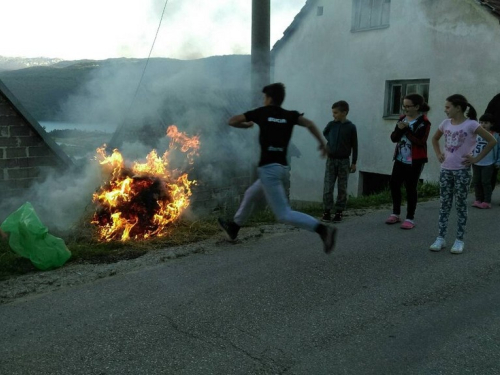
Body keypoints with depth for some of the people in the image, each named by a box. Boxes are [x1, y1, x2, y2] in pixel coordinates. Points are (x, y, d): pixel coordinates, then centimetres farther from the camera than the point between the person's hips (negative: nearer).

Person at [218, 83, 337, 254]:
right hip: (282, 169, 7)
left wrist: (247, 125, 26)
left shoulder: (262, 112, 1)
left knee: (284, 214, -9)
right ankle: (233, 227, 45)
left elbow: (231, 121, 7)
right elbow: (309, 123, -10)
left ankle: (323, 229, -23)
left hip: (268, 168, -7)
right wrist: (322, 143, -5)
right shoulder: (290, 115, 9)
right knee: (250, 195, 27)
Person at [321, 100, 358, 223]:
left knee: (342, 188, 4)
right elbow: (324, 134, 22)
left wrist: (354, 162, -2)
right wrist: (329, 142, 5)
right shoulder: (331, 124, 0)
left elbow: (354, 145, -2)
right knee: (328, 187, -1)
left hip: (344, 161, -2)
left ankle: (339, 212, 12)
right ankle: (327, 210, 7)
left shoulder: (351, 127, -6)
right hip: (331, 160, 2)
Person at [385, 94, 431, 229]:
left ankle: (410, 218, 9)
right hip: (400, 159, 7)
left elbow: (420, 142, -22)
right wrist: (399, 129, -14)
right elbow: (393, 138, 5)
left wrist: (407, 130, -22)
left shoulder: (423, 122, -11)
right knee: (394, 184, 8)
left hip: (415, 161, -7)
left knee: (410, 188, -2)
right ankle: (395, 214, 23)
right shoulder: (402, 118, 9)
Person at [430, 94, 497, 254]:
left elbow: (492, 141, -9)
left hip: (462, 170, -5)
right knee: (444, 204, 7)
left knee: (461, 205, 4)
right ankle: (441, 238, 12)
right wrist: (438, 154, 9)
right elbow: (434, 139, 23)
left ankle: (459, 240, 12)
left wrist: (476, 158, -10)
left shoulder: (471, 124, -11)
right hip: (445, 169, 5)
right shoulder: (446, 123, 5)